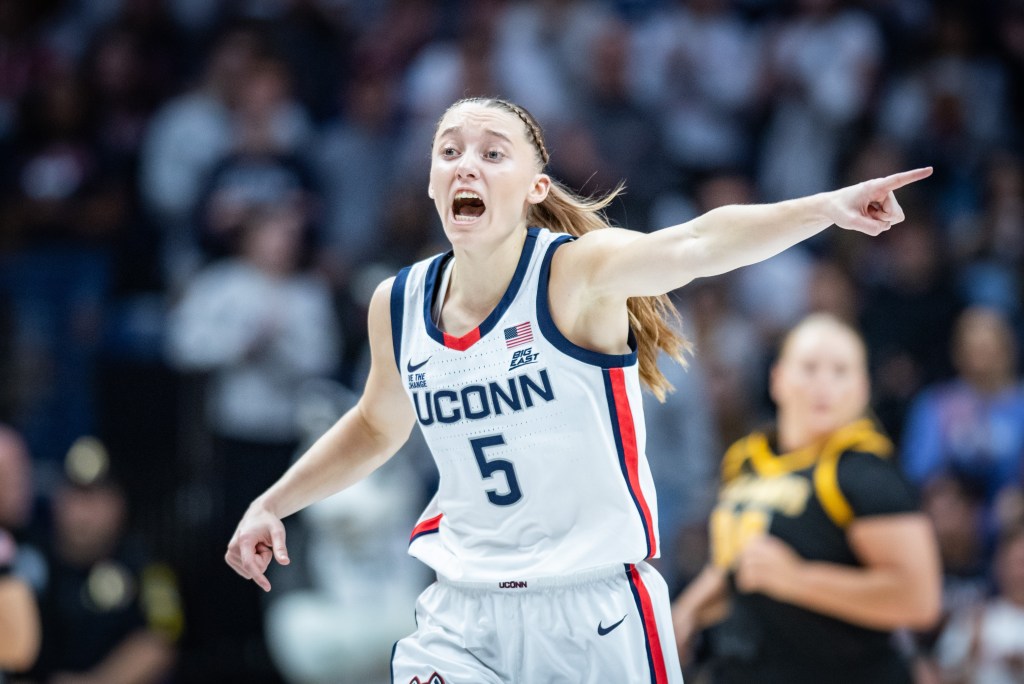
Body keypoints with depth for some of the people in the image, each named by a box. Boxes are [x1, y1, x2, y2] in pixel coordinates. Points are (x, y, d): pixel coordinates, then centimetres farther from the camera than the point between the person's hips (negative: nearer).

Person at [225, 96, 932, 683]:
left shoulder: (577, 272, -14)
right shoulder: (399, 303, 2)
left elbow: (694, 244, -34)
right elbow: (377, 426, 23)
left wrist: (828, 206, -50)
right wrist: (271, 505, 19)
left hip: (596, 608, -3)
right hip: (463, 614, 3)